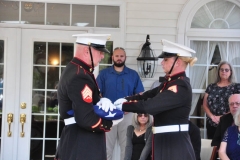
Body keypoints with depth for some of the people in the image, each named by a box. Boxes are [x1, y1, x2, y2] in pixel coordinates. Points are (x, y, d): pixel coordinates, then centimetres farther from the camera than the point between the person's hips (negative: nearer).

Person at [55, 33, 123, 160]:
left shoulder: (74, 70, 12)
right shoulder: (79, 77, -21)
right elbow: (87, 119, -26)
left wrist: (102, 101, -2)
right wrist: (111, 123, -10)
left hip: (76, 140, 11)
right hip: (82, 146, -11)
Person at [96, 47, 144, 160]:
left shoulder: (133, 74, 7)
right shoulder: (104, 73, 5)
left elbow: (139, 95, 4)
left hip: (126, 114, 1)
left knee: (126, 145, 7)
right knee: (106, 146, 5)